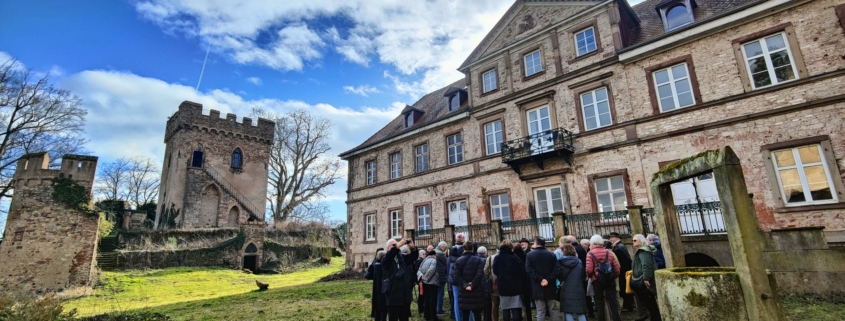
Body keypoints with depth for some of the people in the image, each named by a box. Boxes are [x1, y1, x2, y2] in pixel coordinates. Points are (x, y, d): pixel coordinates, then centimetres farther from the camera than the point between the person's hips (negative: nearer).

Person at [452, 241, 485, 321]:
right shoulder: (479, 260, -1)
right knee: (477, 315, 9)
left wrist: (465, 285, -11)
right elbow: (480, 274, -14)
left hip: (464, 291, 1)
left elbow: (456, 275, -7)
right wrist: (472, 285, -13)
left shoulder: (458, 260, 3)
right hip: (476, 291, -1)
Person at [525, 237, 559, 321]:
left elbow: (529, 270, -13)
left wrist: (540, 280, -15)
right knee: (553, 310, 12)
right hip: (550, 287, 2)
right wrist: (548, 280, -13)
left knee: (540, 311, 2)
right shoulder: (552, 255, 4)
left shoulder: (530, 255, -1)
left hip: (538, 287, -2)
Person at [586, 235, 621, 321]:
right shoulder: (609, 252, 5)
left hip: (596, 281, -2)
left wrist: (589, 276, 5)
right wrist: (615, 276, 18)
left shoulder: (590, 253, -7)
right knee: (613, 303, 7)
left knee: (600, 303, 10)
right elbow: (616, 268, 2)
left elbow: (589, 269, -16)